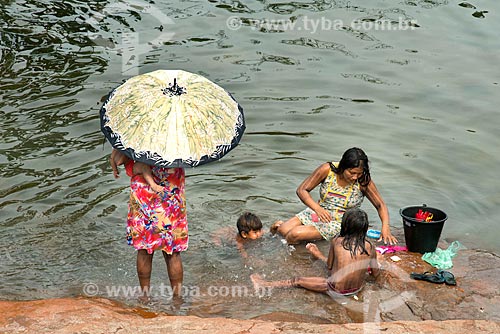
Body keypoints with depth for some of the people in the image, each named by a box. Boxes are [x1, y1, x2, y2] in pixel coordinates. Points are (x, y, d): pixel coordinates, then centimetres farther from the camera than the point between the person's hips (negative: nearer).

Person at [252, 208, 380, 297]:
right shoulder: (370, 247, -8)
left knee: (297, 281, 13)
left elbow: (329, 266, 2)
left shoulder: (336, 242, -12)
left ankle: (266, 285, 26)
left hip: (336, 290, -4)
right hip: (358, 289, 4)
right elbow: (375, 273, 4)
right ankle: (318, 254, 57)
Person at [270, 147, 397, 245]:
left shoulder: (363, 181, -16)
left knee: (295, 234, -25)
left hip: (339, 222, -2)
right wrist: (317, 208, -27)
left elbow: (380, 205, -7)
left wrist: (385, 227, -25)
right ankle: (281, 225, 19)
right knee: (284, 230, -18)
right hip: (318, 212, 3)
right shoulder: (327, 169, -15)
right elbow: (302, 190, -10)